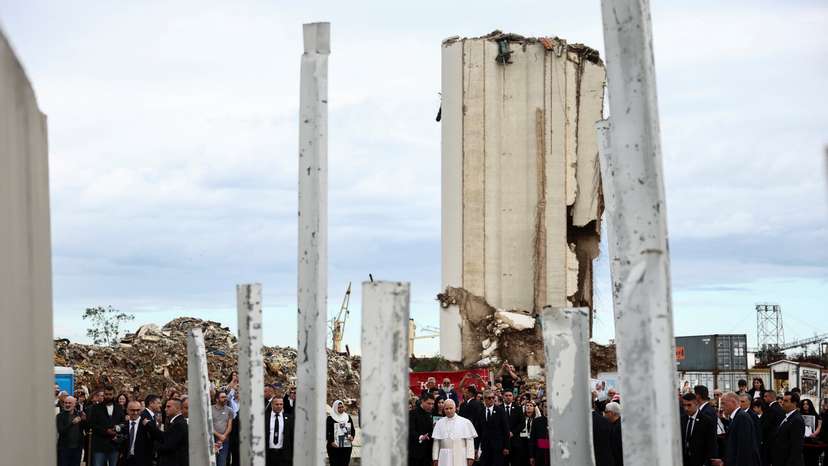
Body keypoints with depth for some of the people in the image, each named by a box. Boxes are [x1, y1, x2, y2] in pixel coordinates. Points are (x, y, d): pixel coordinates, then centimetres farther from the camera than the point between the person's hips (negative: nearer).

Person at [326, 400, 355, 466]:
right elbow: (327, 432, -3)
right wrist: (331, 442, -15)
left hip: (346, 446, 4)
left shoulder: (348, 417, 13)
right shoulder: (330, 418, -1)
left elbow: (353, 429, 18)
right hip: (334, 447, -4)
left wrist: (352, 436, -3)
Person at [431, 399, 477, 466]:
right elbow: (436, 442, 7)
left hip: (460, 458, -2)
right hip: (445, 459, 2)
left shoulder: (465, 422, 0)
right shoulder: (439, 423, 7)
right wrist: (435, 458, 4)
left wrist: (470, 457, -7)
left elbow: (469, 440, -1)